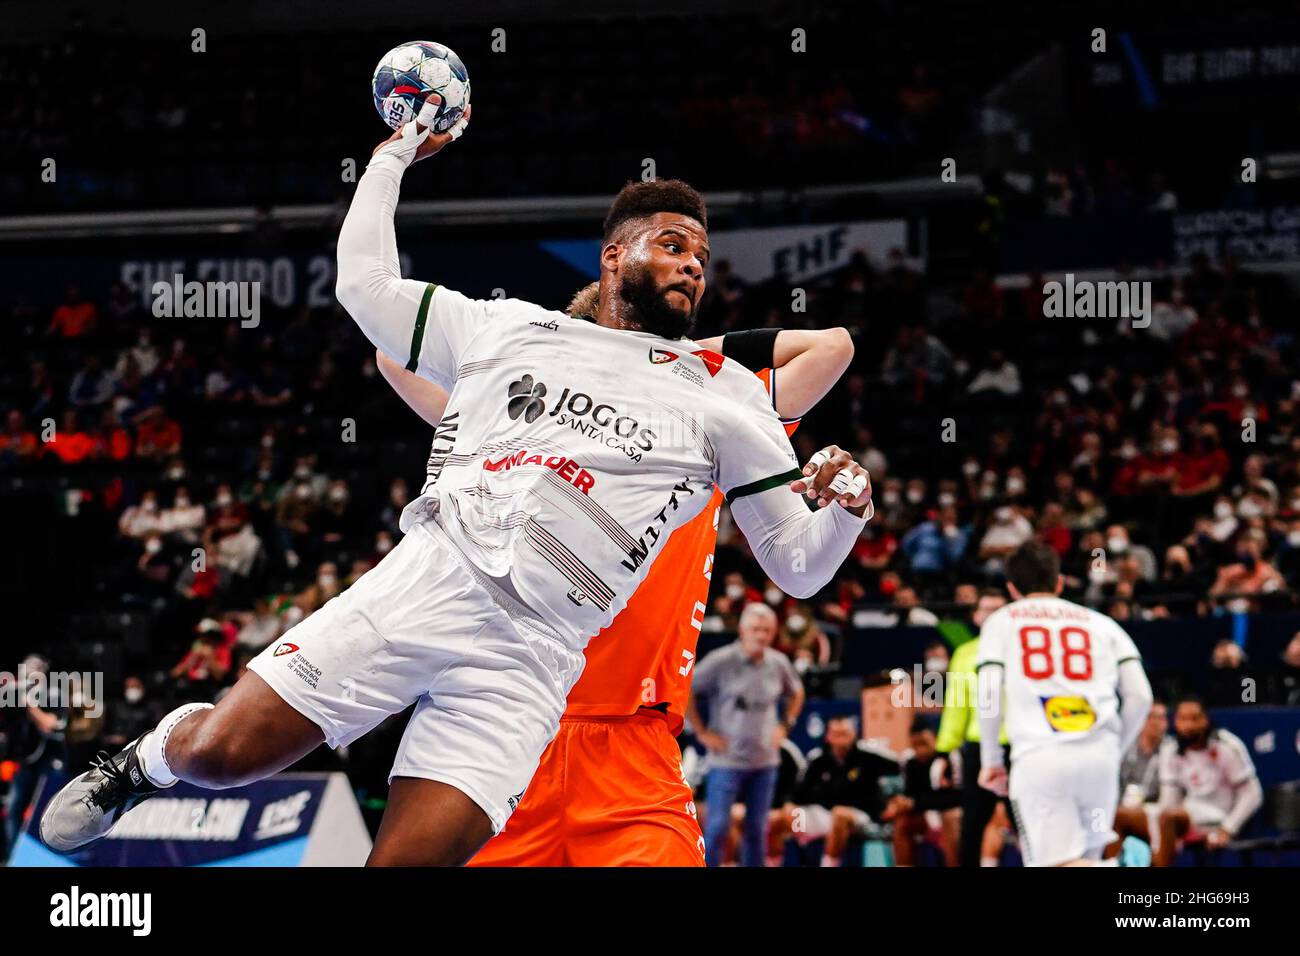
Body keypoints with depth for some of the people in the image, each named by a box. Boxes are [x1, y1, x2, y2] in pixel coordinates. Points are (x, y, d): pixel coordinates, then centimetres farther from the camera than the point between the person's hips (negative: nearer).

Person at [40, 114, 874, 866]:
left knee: (408, 861, -16)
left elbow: (799, 565, 11)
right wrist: (395, 155, 30)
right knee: (222, 752, -7)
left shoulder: (725, 399, 13)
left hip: (525, 664, -1)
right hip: (420, 588, 1)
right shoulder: (508, 327, 18)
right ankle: (153, 758, 28)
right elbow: (365, 282, 24)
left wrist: (842, 510, -10)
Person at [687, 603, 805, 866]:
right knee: (717, 827, -9)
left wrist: (785, 726, 11)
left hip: (765, 760, 4)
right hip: (727, 759, -4)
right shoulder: (721, 661, -12)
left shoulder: (779, 664, 3)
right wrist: (702, 732, -7)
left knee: (757, 830, 8)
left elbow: (796, 693, 24)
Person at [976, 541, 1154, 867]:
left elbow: (989, 697, 3)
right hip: (1099, 754, 3)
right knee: (1086, 859, 17)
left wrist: (990, 760, 14)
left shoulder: (1001, 621, 16)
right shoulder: (1100, 622, 21)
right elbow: (1140, 696, 10)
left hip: (1039, 757, -2)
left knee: (1059, 865, -7)